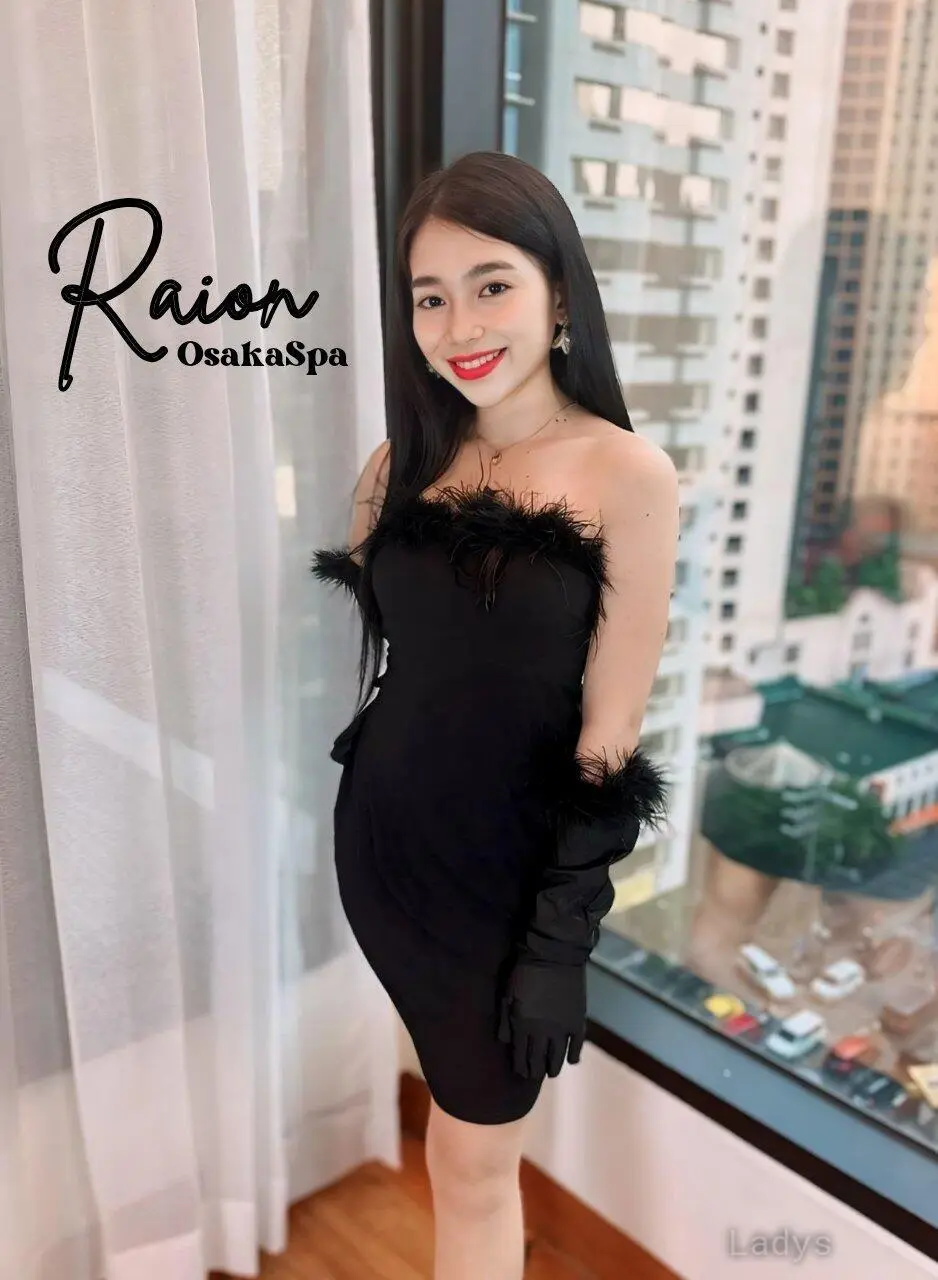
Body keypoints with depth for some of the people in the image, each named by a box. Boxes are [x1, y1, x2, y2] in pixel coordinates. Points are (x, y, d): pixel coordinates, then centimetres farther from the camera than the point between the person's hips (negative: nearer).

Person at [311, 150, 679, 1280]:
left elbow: (610, 730, -13)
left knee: (473, 1158, 13)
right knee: (469, 1108, 24)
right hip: (383, 834, 4)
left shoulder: (628, 474, -15)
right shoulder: (401, 461, 0)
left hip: (512, 860, -4)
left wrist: (562, 936, -10)